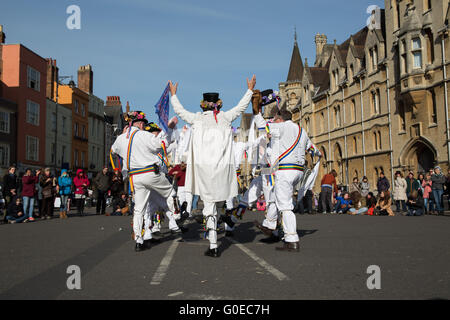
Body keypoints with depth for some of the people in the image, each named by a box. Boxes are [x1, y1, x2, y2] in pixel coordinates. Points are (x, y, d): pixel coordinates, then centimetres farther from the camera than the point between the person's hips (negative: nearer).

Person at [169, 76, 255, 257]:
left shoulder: (197, 119, 5)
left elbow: (179, 111, 21)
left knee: (209, 205, 3)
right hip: (223, 167, 1)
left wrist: (173, 94, 36)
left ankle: (213, 247, 5)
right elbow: (241, 107, 21)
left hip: (204, 167, 0)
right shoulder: (226, 117, 7)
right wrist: (250, 89, 34)